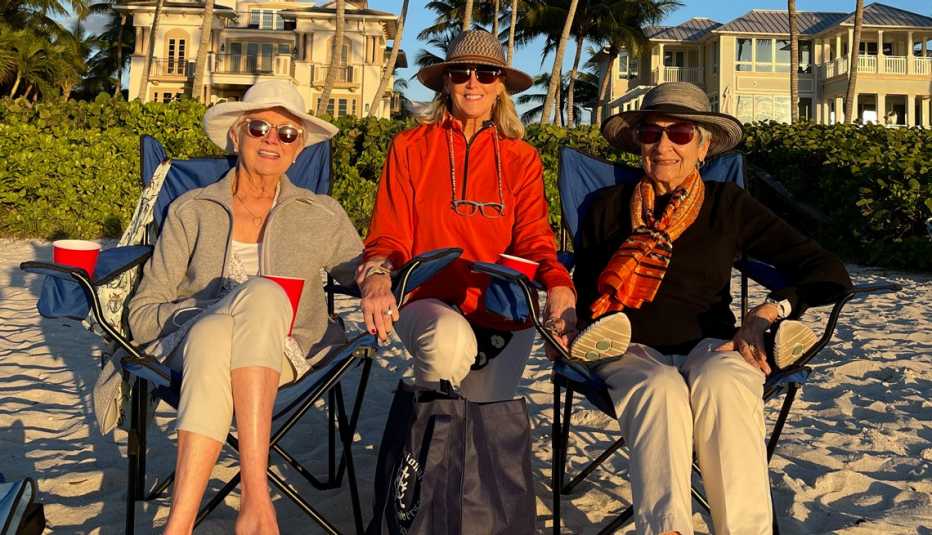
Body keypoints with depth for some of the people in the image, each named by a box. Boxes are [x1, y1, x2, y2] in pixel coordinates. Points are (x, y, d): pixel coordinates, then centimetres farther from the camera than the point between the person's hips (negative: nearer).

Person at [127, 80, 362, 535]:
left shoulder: (322, 217, 14)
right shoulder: (192, 211, 11)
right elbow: (141, 314, 8)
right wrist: (218, 312, -11)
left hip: (280, 359, 1)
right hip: (189, 347, 0)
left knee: (261, 298, -35)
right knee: (262, 294, -34)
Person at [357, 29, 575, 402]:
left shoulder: (522, 159, 9)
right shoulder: (410, 148, 3)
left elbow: (534, 240, -1)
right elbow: (389, 238, -1)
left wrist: (558, 284, -25)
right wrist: (377, 276, -26)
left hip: (502, 314, 3)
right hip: (428, 300, -2)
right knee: (450, 338, -36)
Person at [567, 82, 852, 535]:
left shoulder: (729, 205, 9)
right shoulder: (609, 206, 13)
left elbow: (829, 274, 4)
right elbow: (584, 293, 14)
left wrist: (769, 311, -14)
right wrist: (599, 333, -9)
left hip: (710, 345, 0)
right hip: (631, 350, 0)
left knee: (722, 383, -35)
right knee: (661, 389, -35)